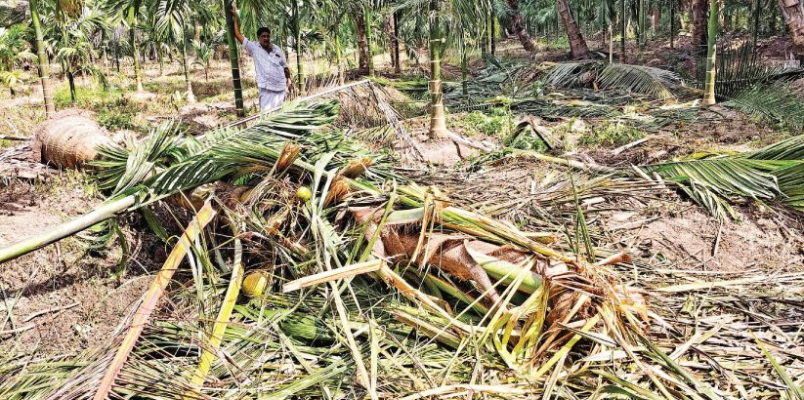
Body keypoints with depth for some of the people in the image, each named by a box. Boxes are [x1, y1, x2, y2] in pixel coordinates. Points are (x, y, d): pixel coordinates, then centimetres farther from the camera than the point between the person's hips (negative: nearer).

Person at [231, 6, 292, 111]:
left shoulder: (277, 49, 10)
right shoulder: (254, 48, 1)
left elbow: (285, 66, 19)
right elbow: (238, 35, 1)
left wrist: (289, 79, 10)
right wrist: (235, 18, 3)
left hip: (281, 87, 3)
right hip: (266, 88, -3)